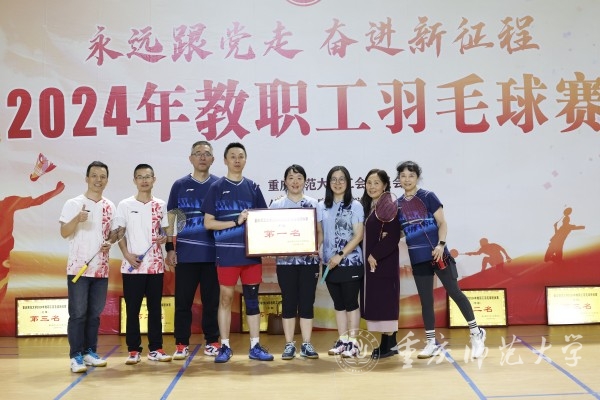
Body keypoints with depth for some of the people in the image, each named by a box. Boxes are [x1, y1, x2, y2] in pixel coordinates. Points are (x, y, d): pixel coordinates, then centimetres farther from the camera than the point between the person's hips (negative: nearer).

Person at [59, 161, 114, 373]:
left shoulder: (110, 207, 9)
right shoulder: (73, 203, -4)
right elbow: (64, 233, -8)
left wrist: (109, 243, -3)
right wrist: (77, 219, -26)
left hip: (101, 269, 5)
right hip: (78, 268, -4)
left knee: (95, 313, 10)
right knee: (78, 313, -2)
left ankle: (90, 352, 20)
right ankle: (76, 356, 4)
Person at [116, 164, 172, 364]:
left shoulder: (161, 205, 7)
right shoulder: (125, 205, 1)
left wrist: (164, 238, -9)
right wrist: (127, 255, -11)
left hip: (156, 265, 2)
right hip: (132, 266, -2)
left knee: (155, 308, 7)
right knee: (132, 309, 3)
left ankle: (155, 348, 15)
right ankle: (134, 350, 11)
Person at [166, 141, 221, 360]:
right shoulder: (179, 185, 6)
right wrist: (169, 248, 1)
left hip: (213, 253, 0)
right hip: (185, 254, 0)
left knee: (212, 300, 7)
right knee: (183, 301, 4)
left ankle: (212, 342, 18)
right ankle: (181, 344, 14)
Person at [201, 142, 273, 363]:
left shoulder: (253, 187, 9)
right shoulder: (217, 188, 0)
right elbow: (208, 223, -4)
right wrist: (236, 222, -14)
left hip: (251, 251, 3)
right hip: (227, 252, -3)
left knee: (252, 298, 7)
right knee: (226, 297, 4)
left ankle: (255, 346, 15)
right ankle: (225, 346, 14)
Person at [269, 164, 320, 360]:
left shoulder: (313, 204, 6)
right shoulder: (276, 205, 5)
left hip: (309, 260, 0)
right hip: (285, 261, 0)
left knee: (307, 302, 4)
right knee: (288, 302, 4)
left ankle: (306, 344, 12)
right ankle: (289, 344, 12)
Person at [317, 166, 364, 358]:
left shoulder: (355, 206, -4)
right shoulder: (322, 207, 8)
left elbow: (358, 235, -9)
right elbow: (319, 233, 9)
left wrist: (340, 255, -16)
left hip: (351, 262, -4)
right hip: (330, 263, 4)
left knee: (351, 302, 0)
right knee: (338, 303, 11)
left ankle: (353, 342, 7)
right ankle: (342, 341, 18)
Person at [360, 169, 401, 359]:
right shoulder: (366, 206, 14)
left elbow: (392, 238, -16)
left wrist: (375, 256, -16)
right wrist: (367, 258, -1)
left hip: (384, 263, -8)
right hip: (369, 263, 8)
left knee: (384, 301, -5)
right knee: (375, 302, 9)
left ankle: (389, 344, 2)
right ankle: (388, 343, 17)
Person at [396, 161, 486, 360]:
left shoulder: (428, 196, -5)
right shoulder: (398, 204, 6)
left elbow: (442, 223, -7)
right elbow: (399, 230, 14)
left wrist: (441, 244, -19)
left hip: (437, 254, -4)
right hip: (418, 259, 4)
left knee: (454, 292, 0)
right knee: (425, 301, 9)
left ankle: (476, 333, 16)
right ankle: (431, 343, 18)